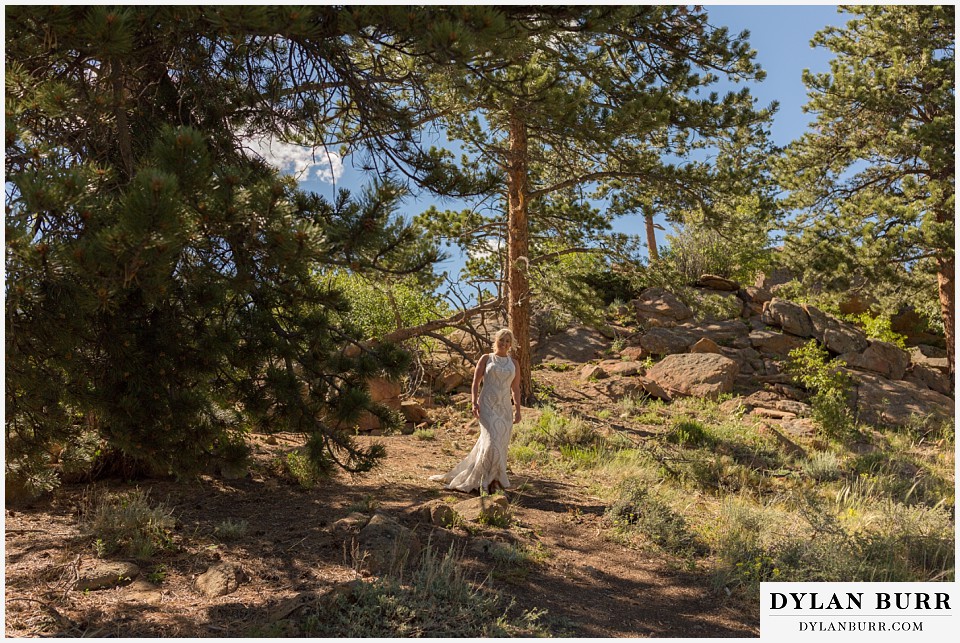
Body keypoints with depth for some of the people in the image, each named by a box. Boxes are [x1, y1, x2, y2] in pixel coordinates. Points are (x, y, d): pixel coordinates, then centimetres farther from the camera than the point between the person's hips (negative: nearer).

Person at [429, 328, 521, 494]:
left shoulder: (513, 363, 12)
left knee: (499, 445, 4)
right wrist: (474, 403, -13)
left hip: (505, 409, 4)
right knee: (491, 442, -17)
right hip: (487, 406, -4)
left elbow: (515, 389, 12)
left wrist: (518, 410, 3)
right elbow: (476, 383, 0)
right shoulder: (486, 359, 4)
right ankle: (489, 481, -5)